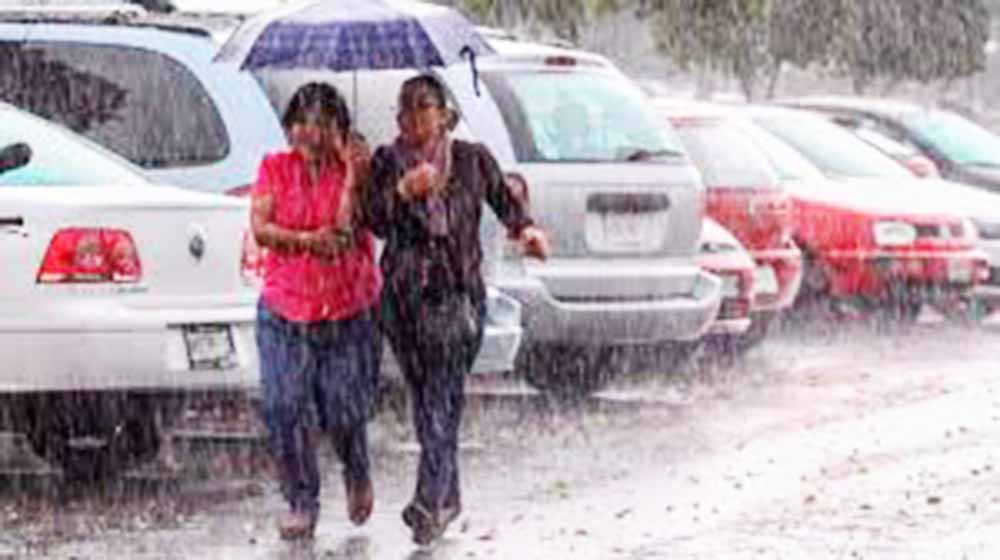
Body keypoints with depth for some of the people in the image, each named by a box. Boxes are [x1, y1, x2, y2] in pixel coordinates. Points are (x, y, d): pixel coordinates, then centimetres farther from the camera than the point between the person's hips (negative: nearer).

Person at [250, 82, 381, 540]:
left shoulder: (353, 168, 0)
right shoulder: (275, 169, 5)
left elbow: (347, 227, -13)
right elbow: (259, 228, -5)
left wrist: (353, 174, -18)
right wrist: (307, 240, -19)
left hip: (348, 310, -1)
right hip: (284, 309, 1)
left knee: (343, 411, -3)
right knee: (283, 409, -7)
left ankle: (357, 476, 29)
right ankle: (301, 503, 7)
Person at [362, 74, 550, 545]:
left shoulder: (472, 160, 4)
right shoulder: (387, 162, 5)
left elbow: (505, 201, 17)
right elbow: (375, 220, -8)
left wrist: (525, 229, -2)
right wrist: (404, 191, -26)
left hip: (458, 292, -3)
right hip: (404, 293, 3)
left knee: (443, 399, -15)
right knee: (423, 400, 9)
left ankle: (429, 504, -21)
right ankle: (448, 498, 24)